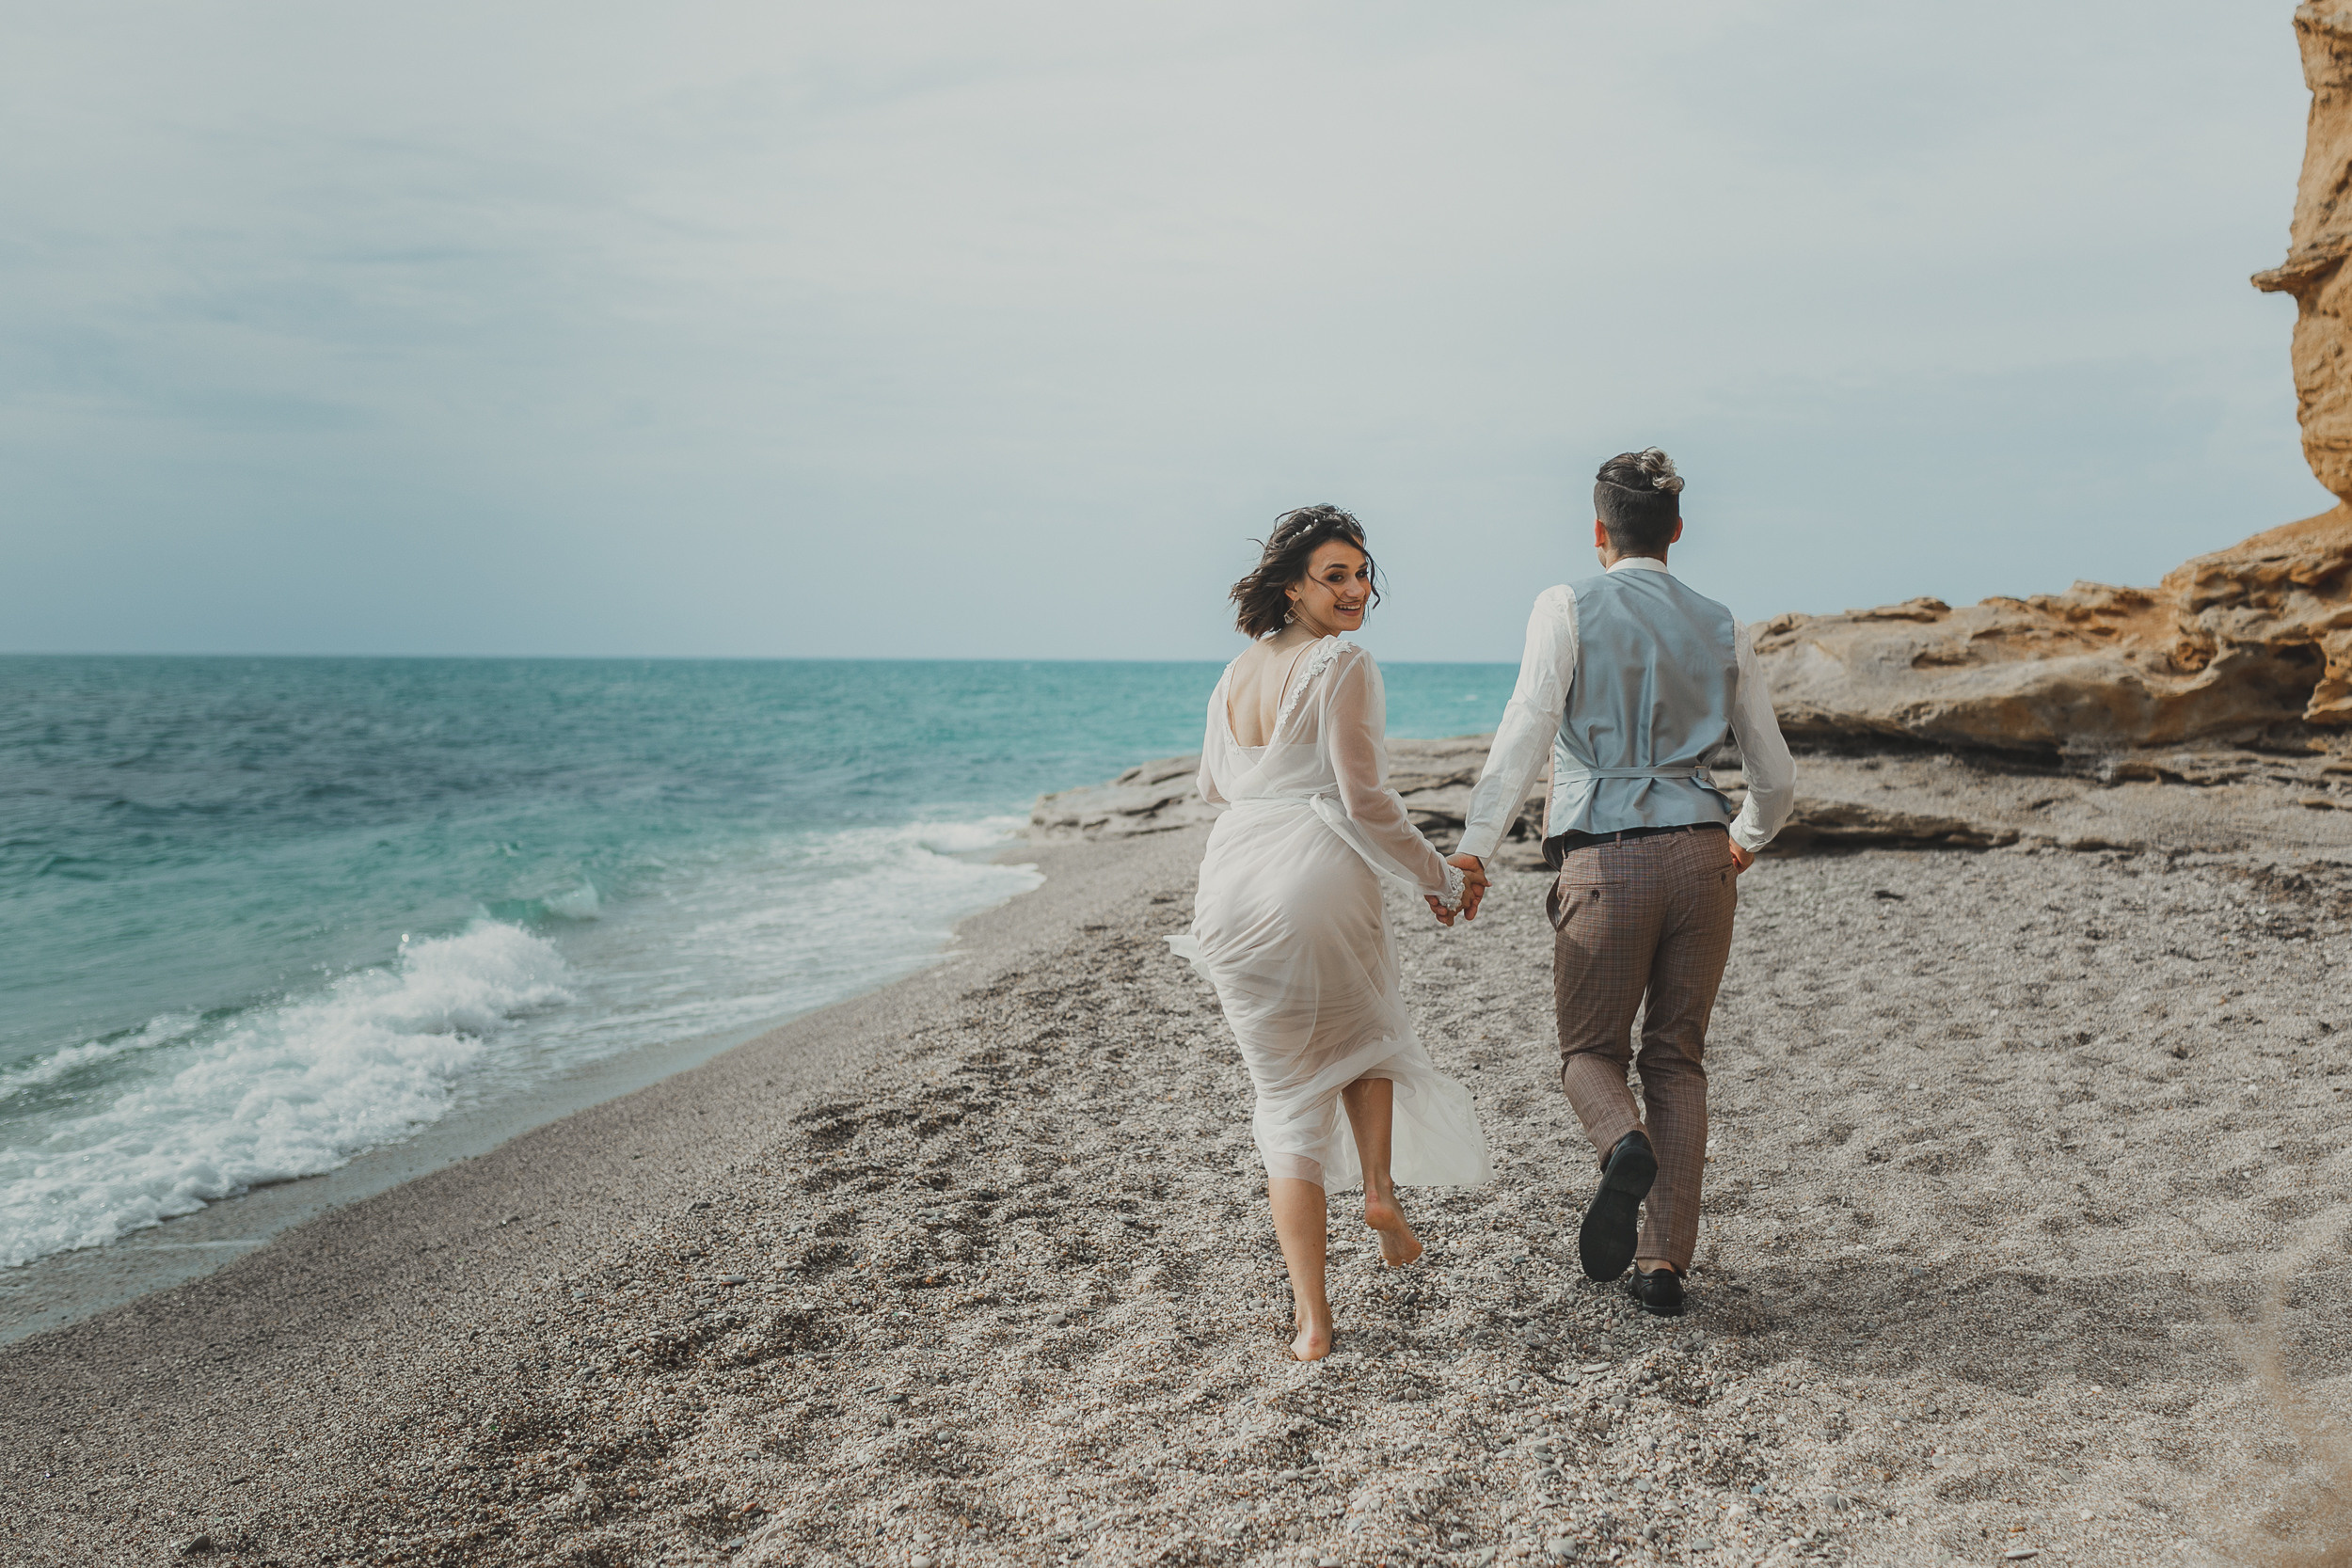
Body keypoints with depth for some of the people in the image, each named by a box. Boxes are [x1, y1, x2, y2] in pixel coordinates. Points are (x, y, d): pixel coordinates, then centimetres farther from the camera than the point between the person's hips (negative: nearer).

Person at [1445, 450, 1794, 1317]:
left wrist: (1475, 845, -7)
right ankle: (1664, 1262, 8)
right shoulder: (1722, 628, 11)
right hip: (1700, 854, 3)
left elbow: (1527, 730, -12)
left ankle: (1626, 1147, -20)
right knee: (1677, 1057, 12)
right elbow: (1776, 778, 14)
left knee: (1591, 1047, 13)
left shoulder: (1568, 607, 0)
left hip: (1606, 860, -3)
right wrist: (1747, 840, 34)